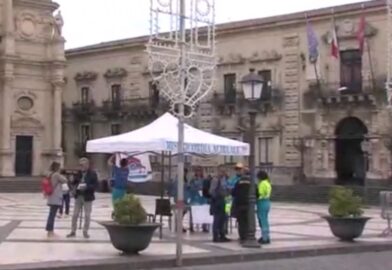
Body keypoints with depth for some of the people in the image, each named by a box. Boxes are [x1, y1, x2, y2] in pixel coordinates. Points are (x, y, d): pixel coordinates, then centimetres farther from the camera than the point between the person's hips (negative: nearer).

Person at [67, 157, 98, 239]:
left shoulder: (93, 174, -8)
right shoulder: (79, 173, 6)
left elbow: (96, 185, -13)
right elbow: (74, 182, 16)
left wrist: (86, 187, -25)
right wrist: (75, 186, -6)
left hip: (88, 197, -4)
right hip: (78, 196, 4)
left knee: (87, 215, 3)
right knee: (75, 215, 5)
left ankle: (85, 232, 17)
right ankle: (73, 231, 15)